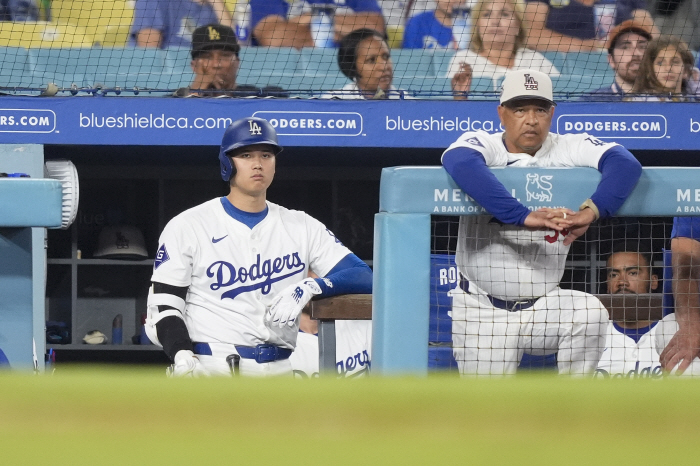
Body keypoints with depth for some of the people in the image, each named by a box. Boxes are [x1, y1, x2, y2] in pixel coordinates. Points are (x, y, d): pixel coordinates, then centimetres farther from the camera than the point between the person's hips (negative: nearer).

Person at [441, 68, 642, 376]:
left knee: (590, 313, -28)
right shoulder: (483, 145, -11)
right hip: (483, 309, -1)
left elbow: (626, 164, -21)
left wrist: (591, 211, -41)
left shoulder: (569, 150, -5)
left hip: (543, 304, 1)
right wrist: (523, 217, -48)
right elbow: (460, 163, -36)